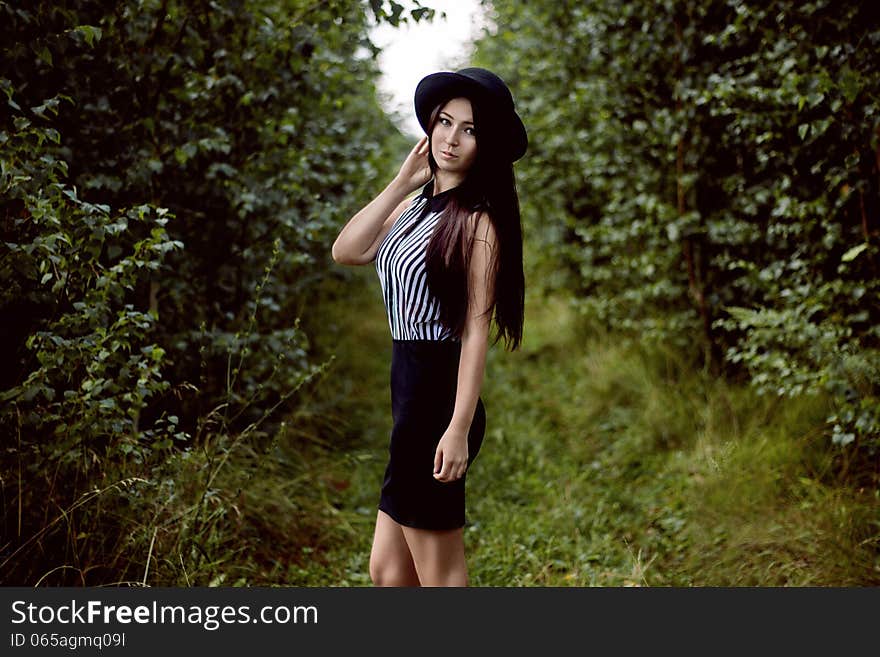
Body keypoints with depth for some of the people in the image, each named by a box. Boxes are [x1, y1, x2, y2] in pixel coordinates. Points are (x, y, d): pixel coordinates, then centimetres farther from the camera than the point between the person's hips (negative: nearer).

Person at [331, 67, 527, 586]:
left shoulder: (477, 219, -10)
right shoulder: (416, 205, 14)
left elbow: (477, 329, -16)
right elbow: (345, 251, 5)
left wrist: (459, 429, -21)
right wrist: (400, 183, 2)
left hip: (439, 397, -9)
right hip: (411, 389, 9)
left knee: (440, 575, 2)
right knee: (387, 570, 15)